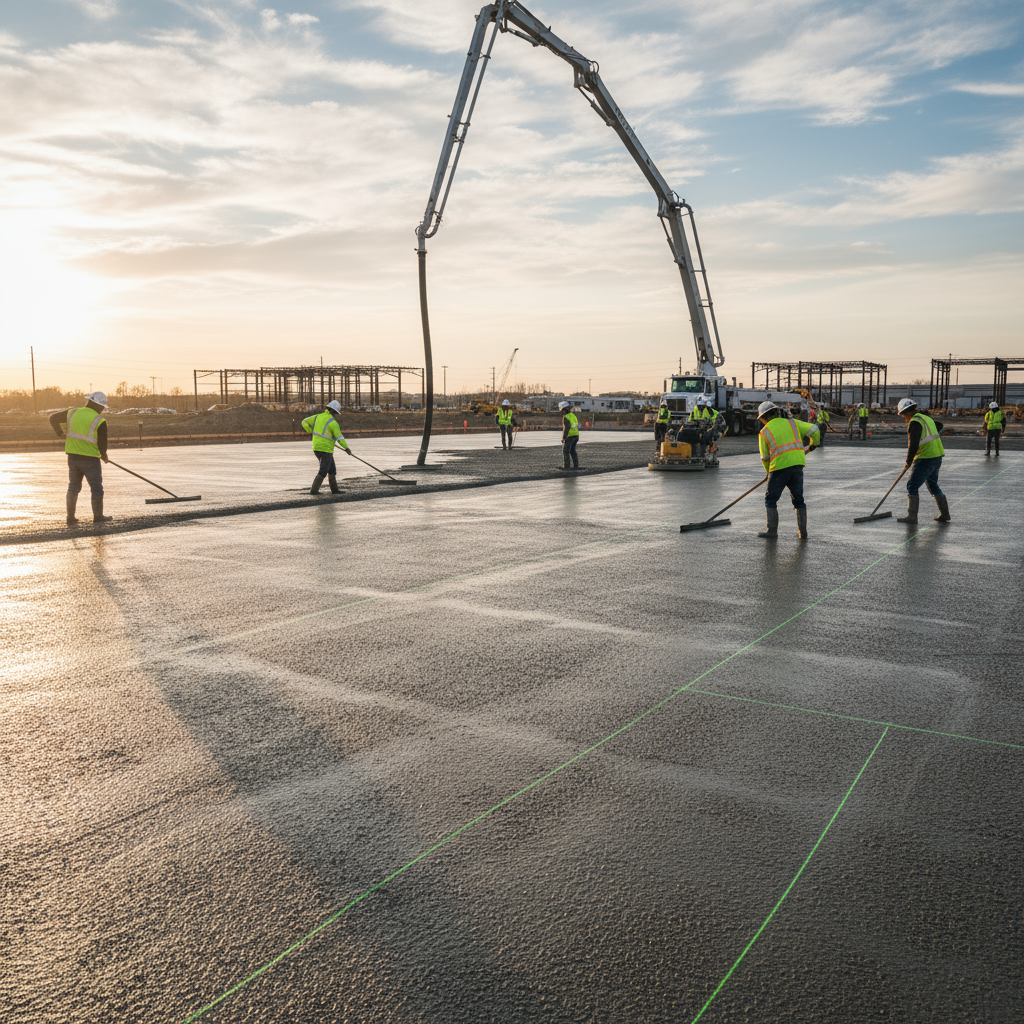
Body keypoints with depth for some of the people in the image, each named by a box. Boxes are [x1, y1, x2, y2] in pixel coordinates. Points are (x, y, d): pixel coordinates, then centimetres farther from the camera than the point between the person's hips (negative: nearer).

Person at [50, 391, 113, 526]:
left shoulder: (72, 413, 3)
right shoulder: (100, 421, -10)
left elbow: (53, 418, 14)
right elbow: (102, 444, -8)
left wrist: (60, 434, 28)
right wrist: (104, 457, 11)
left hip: (73, 457, 5)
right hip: (90, 458, -5)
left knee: (73, 487, 14)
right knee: (96, 487, 7)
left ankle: (71, 518, 17)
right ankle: (98, 517, 12)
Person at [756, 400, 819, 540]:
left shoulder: (764, 432, 5)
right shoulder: (792, 423, 12)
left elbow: (765, 458, 9)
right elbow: (813, 429, 9)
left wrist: (769, 472, 26)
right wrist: (813, 443, 30)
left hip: (780, 467, -4)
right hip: (798, 464, 4)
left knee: (771, 499, 9)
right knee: (798, 499, 14)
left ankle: (772, 531, 7)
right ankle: (803, 532, 15)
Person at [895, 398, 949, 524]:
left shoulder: (914, 422, -15)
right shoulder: (926, 418, 14)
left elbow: (913, 445, -22)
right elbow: (939, 425, 37)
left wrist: (908, 463, -11)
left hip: (926, 459, -10)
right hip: (937, 457, 10)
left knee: (912, 486, -7)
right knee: (933, 485, 21)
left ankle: (912, 517, -12)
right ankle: (944, 514, 27)